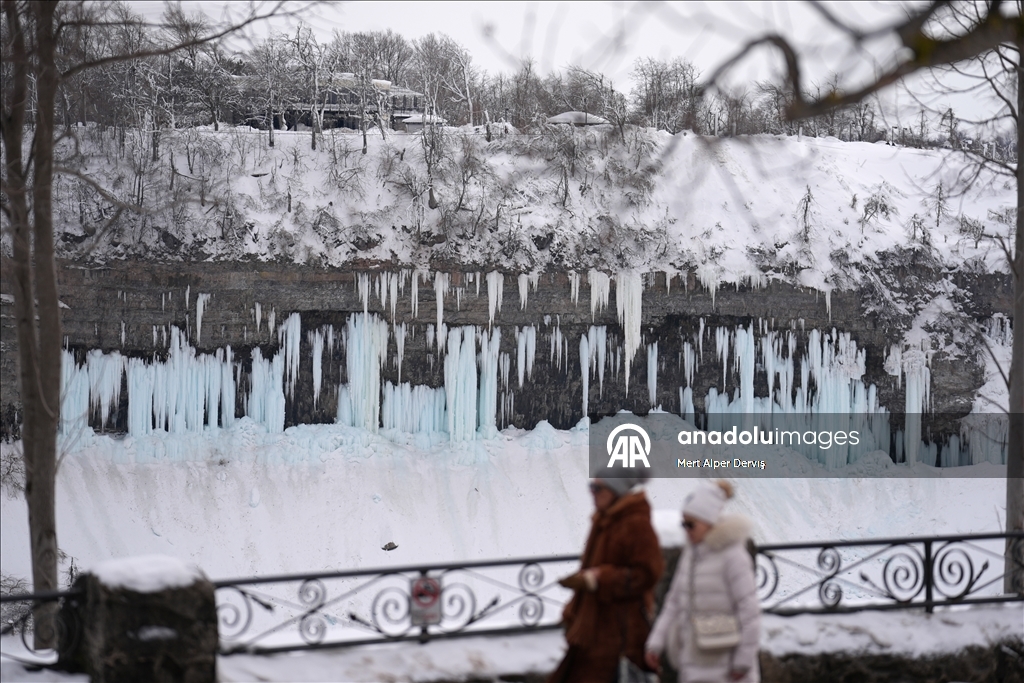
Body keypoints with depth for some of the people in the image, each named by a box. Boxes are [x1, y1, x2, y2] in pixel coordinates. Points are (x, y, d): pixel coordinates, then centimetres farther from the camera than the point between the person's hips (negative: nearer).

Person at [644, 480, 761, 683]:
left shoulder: (733, 556, -13)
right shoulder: (690, 555, 9)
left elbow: (749, 610, -15)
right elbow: (675, 603, 12)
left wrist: (744, 661, -17)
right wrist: (656, 643, 4)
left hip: (727, 660, -7)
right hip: (697, 660, 7)